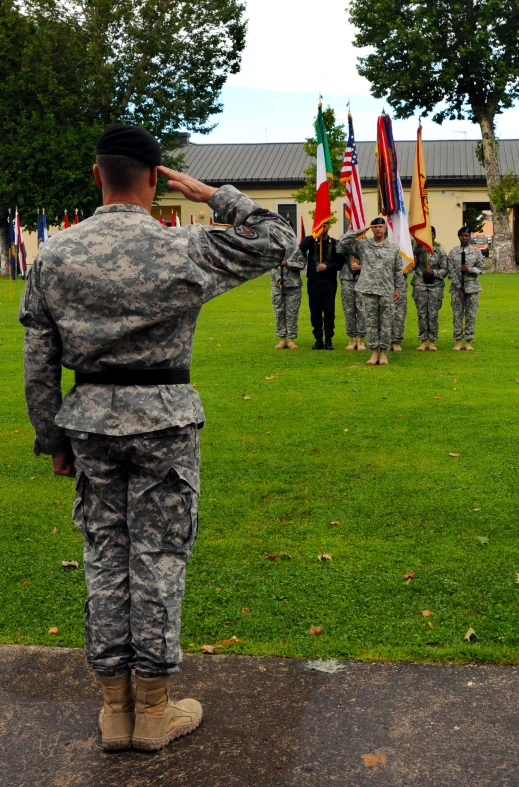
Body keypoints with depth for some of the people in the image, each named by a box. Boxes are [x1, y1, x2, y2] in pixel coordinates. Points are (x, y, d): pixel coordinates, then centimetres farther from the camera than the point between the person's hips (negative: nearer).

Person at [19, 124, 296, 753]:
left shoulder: (54, 256, 0)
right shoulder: (186, 249, -9)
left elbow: (38, 364, 3)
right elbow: (277, 241, 4)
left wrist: (52, 439, 13)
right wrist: (214, 195, 6)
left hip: (89, 418, 3)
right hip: (164, 418, -3)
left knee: (104, 557, 13)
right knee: (159, 559, 7)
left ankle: (113, 710, 24)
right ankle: (153, 712, 20)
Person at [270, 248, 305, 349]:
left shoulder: (298, 247, 2)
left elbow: (301, 264, -4)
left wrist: (287, 263, -17)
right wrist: (278, 279, -10)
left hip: (293, 286, -2)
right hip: (277, 285, 2)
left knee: (292, 313, 1)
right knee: (279, 312, 4)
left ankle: (291, 339, 9)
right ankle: (282, 339, 12)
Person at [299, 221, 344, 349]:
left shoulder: (334, 243, 3)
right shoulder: (311, 240, 5)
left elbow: (340, 263, 2)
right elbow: (301, 249, -17)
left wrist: (327, 267, -12)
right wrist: (313, 236, -20)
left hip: (329, 282, -1)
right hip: (313, 281, 1)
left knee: (329, 311, 0)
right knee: (315, 311, 3)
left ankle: (328, 340, 7)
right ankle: (318, 339, 11)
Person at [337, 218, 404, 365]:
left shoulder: (393, 247, 9)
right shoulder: (362, 245, 6)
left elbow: (398, 270, 11)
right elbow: (342, 244, -2)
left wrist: (398, 289, 7)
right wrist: (359, 232, -2)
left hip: (386, 291, 0)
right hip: (368, 290, 0)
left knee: (385, 322, 3)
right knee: (371, 322, 2)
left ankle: (383, 352, 11)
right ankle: (374, 352, 10)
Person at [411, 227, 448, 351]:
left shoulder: (440, 251, 7)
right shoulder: (418, 249, 6)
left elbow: (444, 270, 5)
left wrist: (433, 273, -12)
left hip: (435, 286, 0)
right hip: (420, 285, 0)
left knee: (433, 314, 0)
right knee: (422, 314, 0)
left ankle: (432, 341, 7)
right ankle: (423, 341, 7)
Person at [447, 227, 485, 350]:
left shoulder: (476, 252, 5)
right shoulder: (453, 252, 4)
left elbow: (481, 268, 4)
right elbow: (451, 271, 0)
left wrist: (469, 269, -14)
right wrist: (458, 286, -8)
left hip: (472, 287, 0)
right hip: (457, 288, 0)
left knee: (471, 315, 0)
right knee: (457, 314, 1)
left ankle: (468, 341, 5)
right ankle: (458, 341, 8)